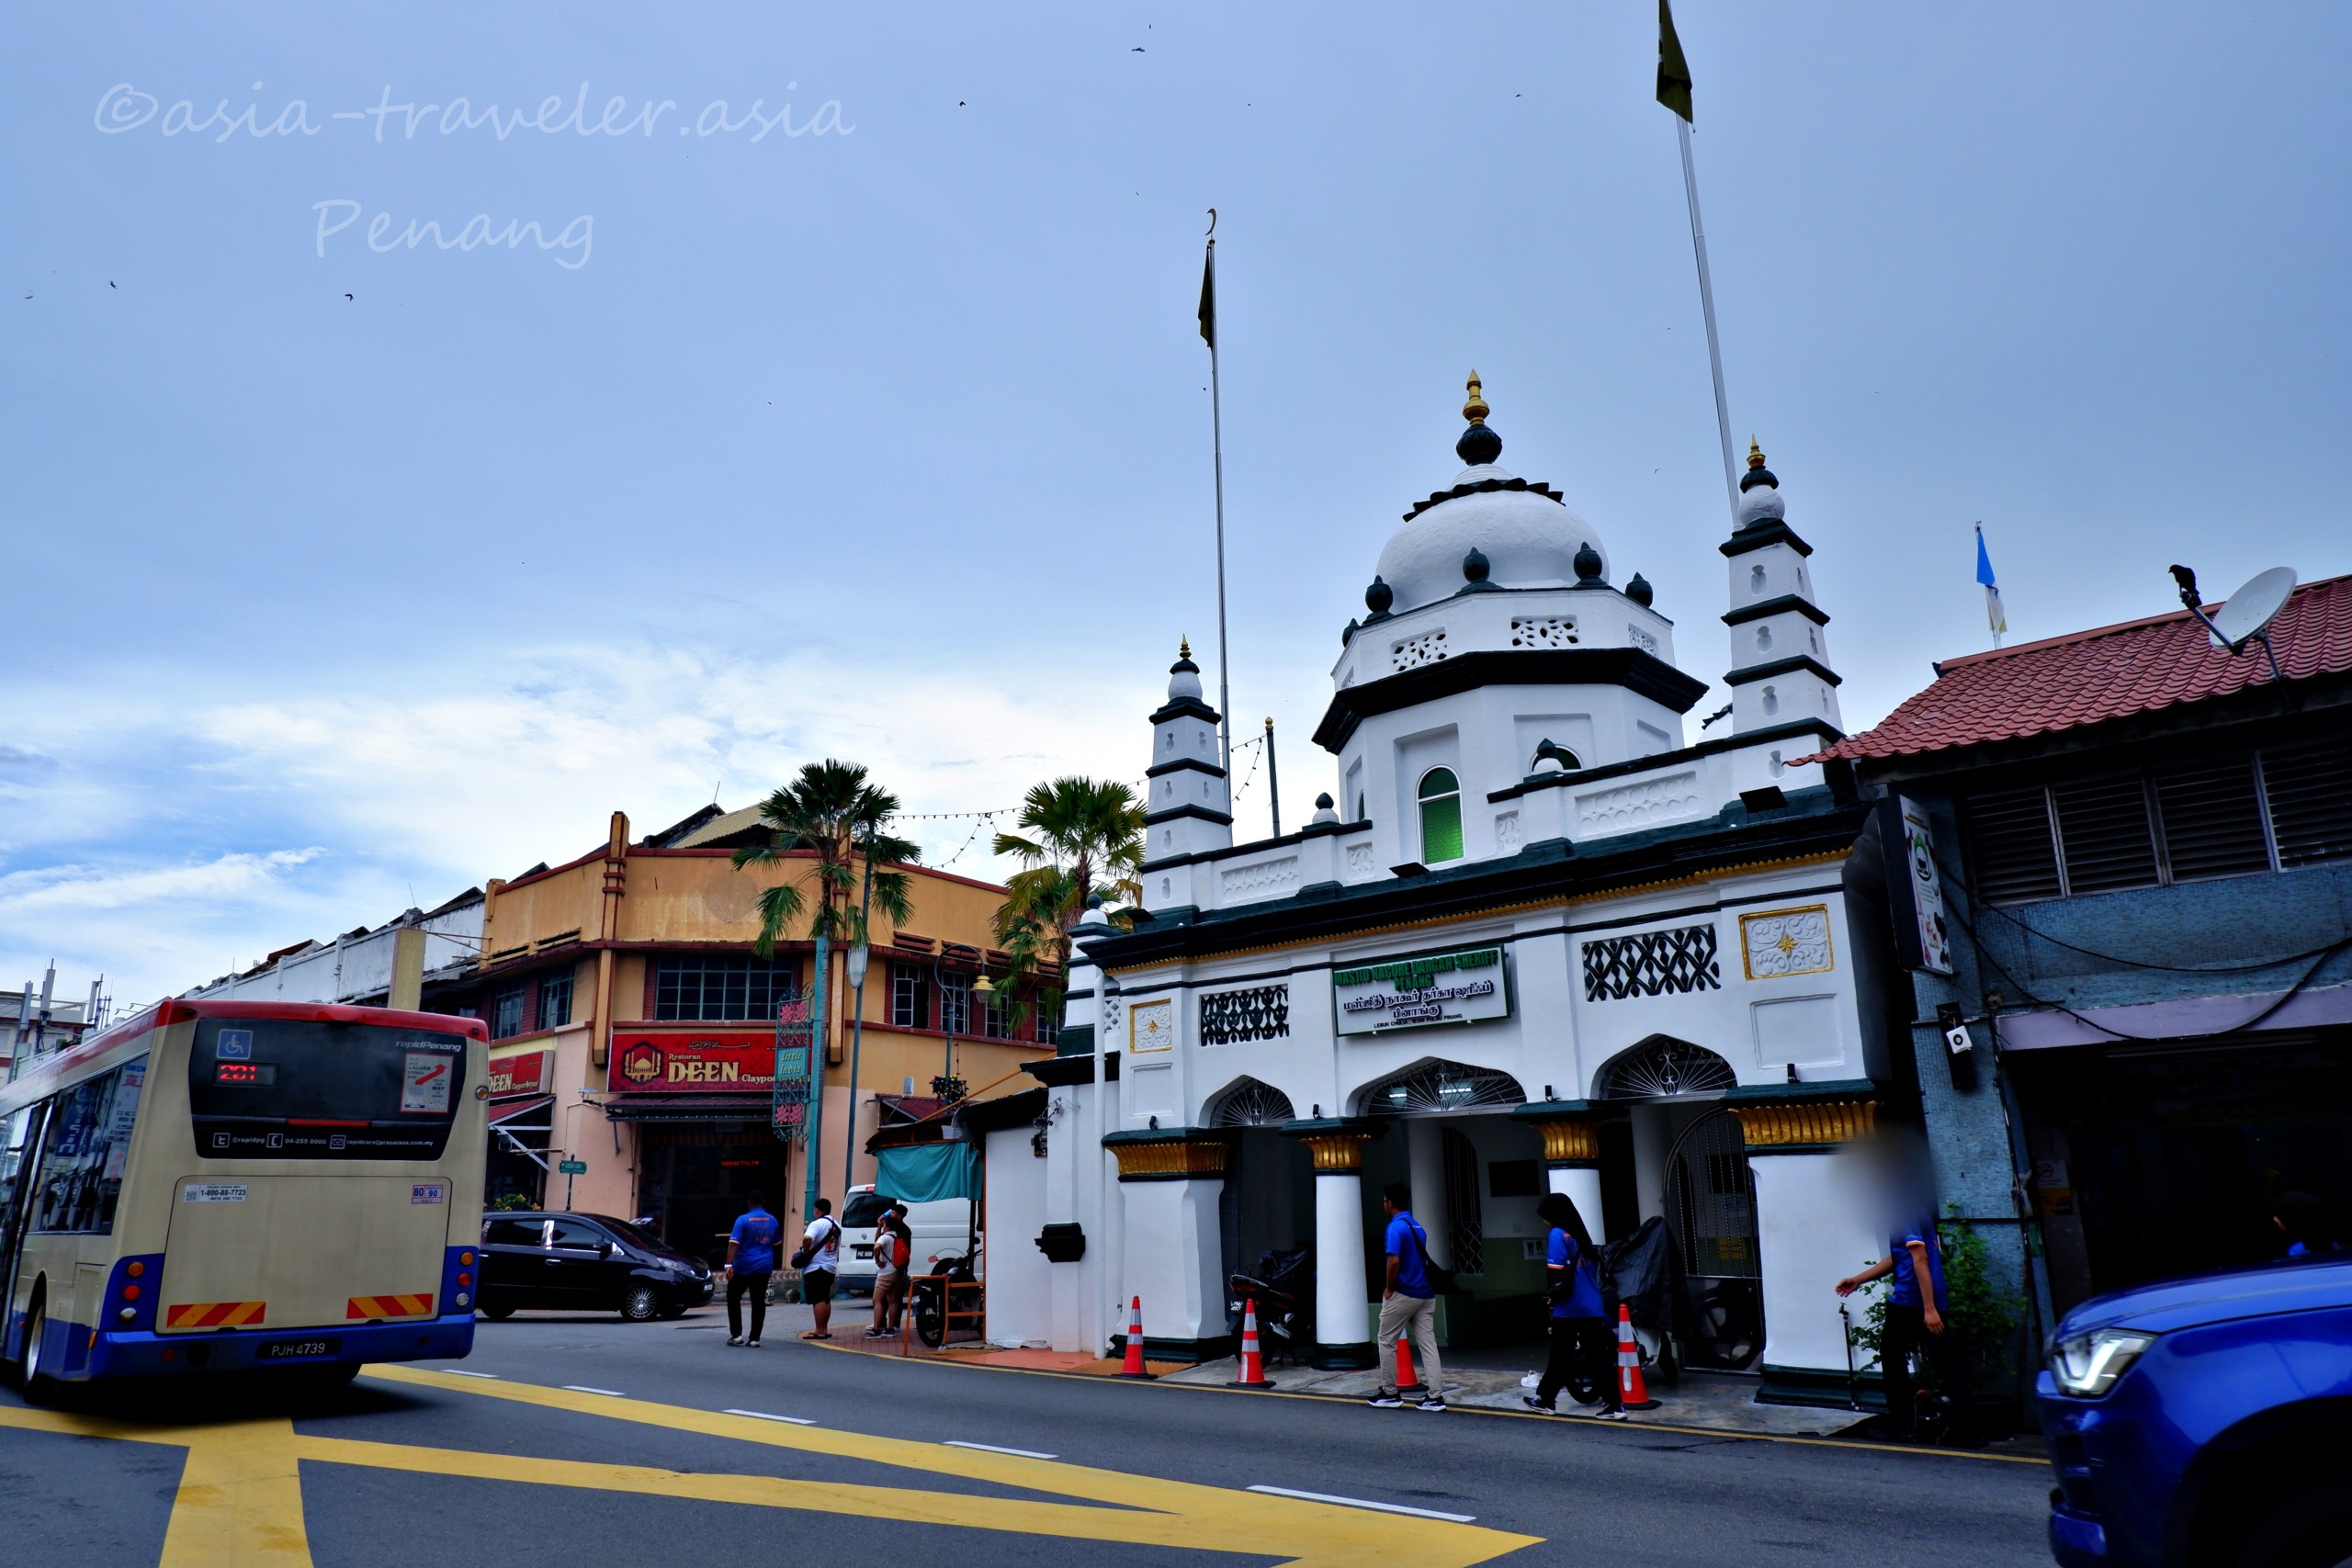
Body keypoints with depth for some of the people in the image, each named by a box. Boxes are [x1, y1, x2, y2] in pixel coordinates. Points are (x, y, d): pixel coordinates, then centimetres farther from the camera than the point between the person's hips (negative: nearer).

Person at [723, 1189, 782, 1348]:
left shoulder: (743, 1220, -10)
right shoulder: (772, 1221, 5)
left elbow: (734, 1244, -18)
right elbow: (776, 1244, 16)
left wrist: (729, 1265, -21)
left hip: (743, 1268, -4)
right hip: (764, 1268, 4)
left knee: (733, 1298, 12)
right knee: (759, 1302, 7)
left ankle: (736, 1335, 7)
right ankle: (754, 1338, 5)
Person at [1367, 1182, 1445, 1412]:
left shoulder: (1396, 1227, -14)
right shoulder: (1418, 1227, 13)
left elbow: (1394, 1261, -23)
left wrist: (1389, 1289, -9)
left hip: (1403, 1295, -8)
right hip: (1425, 1294, 8)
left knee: (1387, 1341, 7)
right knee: (1428, 1344, 4)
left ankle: (1390, 1393, 13)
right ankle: (1435, 1396, 0)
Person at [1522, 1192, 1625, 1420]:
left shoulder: (1558, 1235, -8)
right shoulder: (1582, 1235, 13)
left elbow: (1557, 1273, -16)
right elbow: (1595, 1268, 15)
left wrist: (1552, 1295, -1)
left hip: (1569, 1309, -6)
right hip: (1593, 1308, 6)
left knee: (1560, 1358, 6)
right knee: (1599, 1357, 5)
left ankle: (1545, 1399, 18)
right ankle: (1615, 1405, 1)